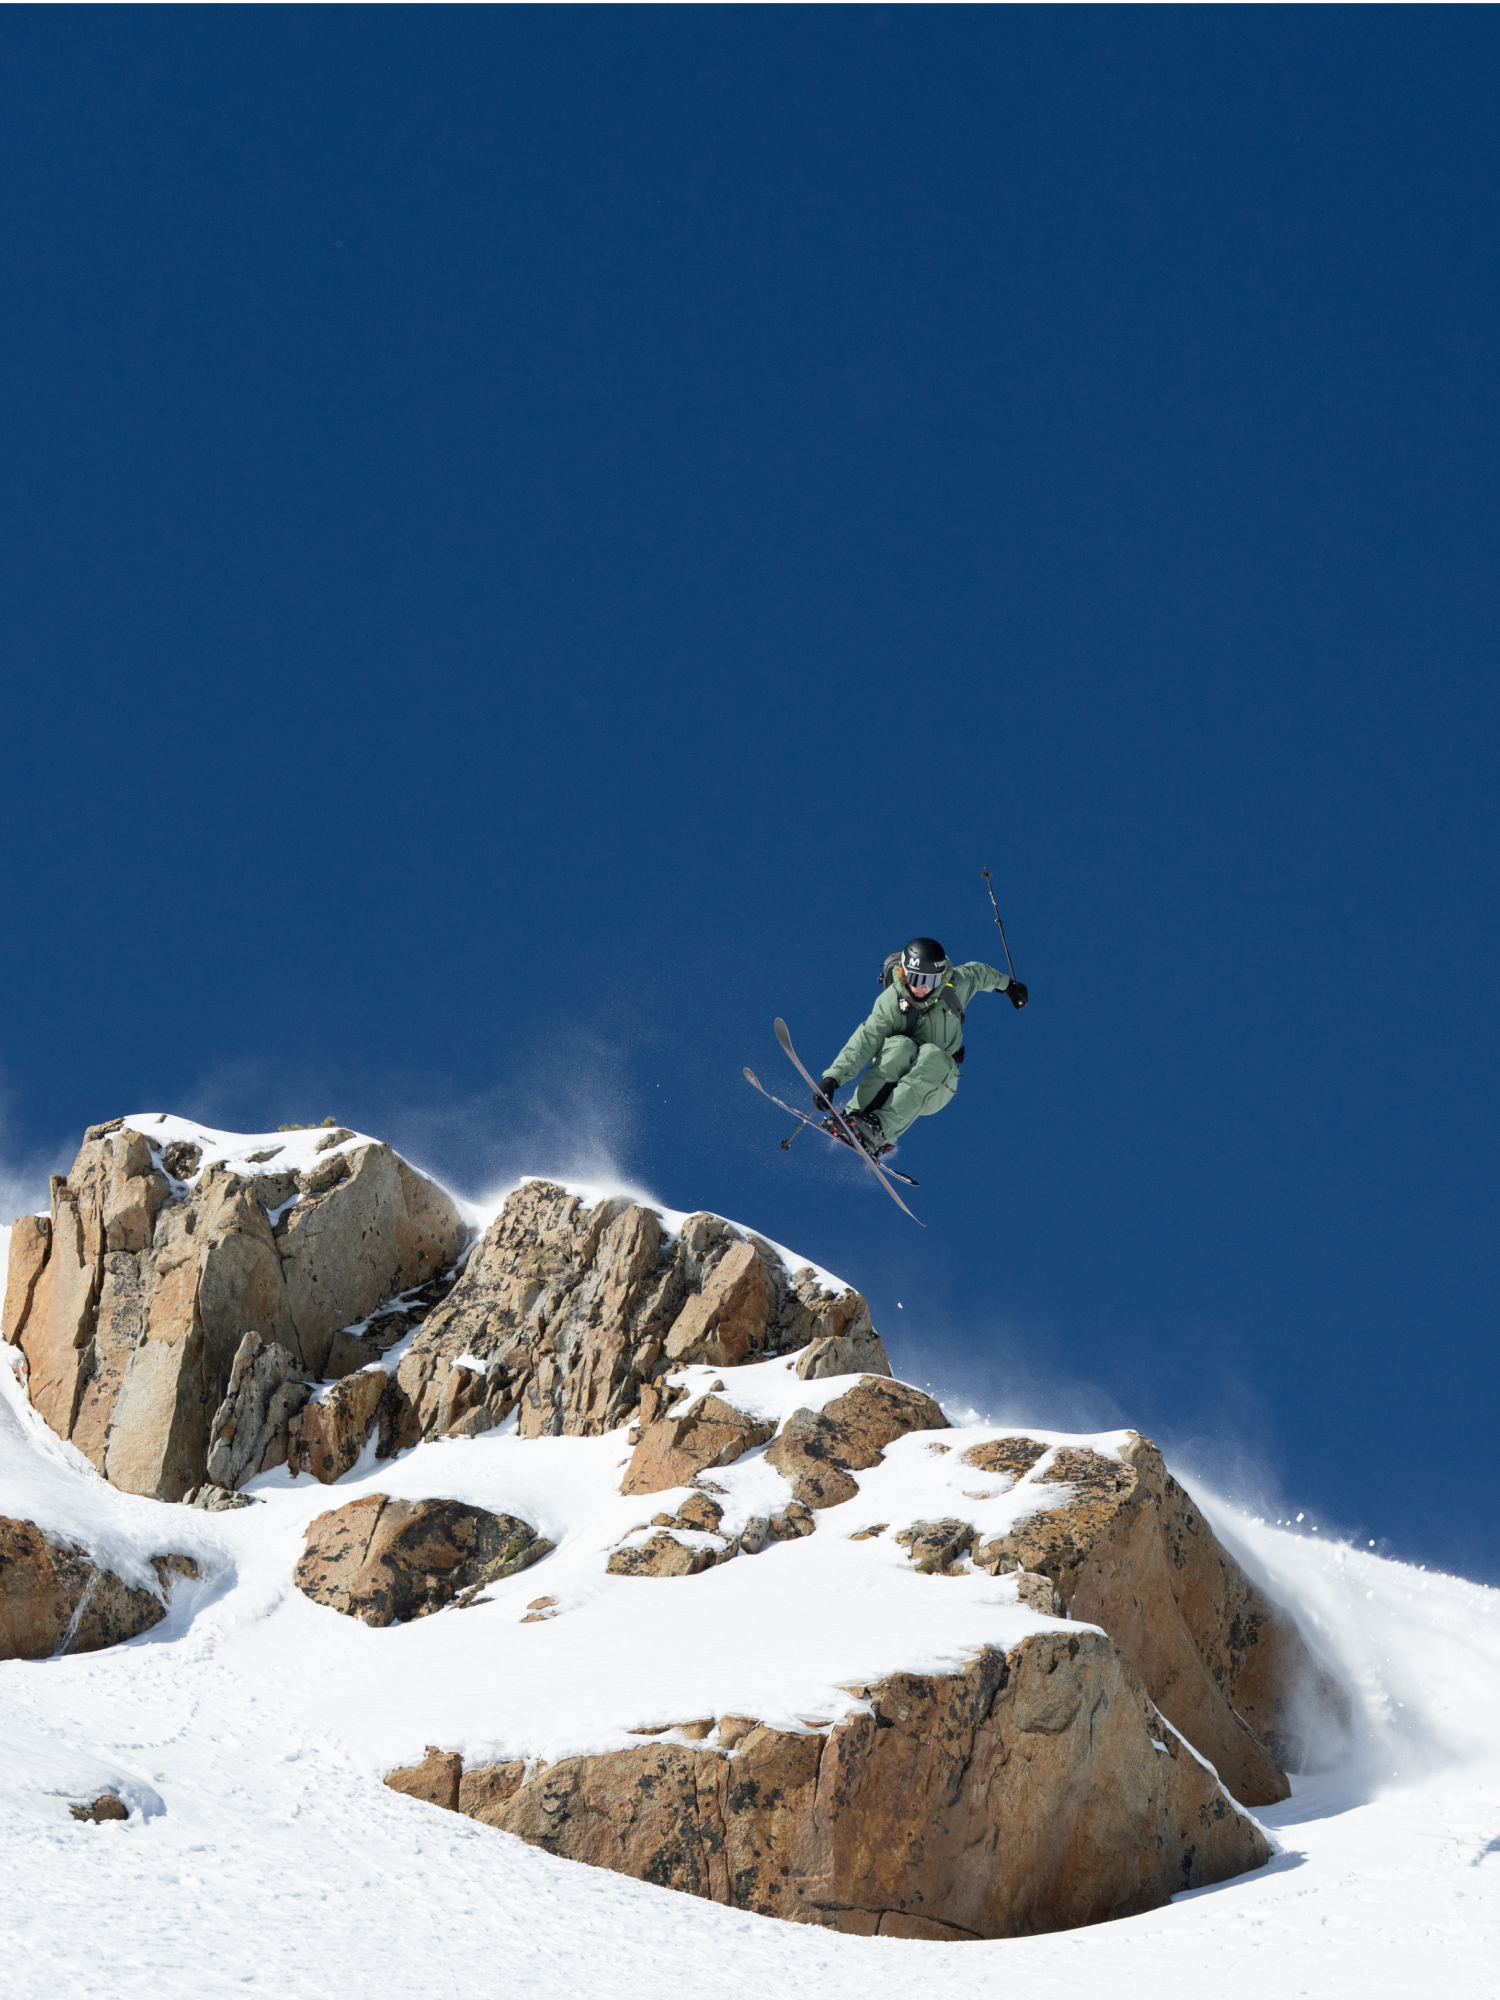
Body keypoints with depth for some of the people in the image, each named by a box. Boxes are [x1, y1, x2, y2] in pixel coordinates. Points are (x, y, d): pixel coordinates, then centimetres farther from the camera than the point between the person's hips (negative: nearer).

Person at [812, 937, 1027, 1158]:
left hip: (934, 1084, 1)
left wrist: (1006, 984, 35)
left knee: (932, 1054, -35)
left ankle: (881, 1129, -52)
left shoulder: (956, 985, -9)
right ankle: (853, 1116, -43)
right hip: (890, 1078, -1)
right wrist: (832, 1078, -38)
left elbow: (978, 973, 14)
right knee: (901, 1045, -36)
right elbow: (864, 1041, -25)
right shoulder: (890, 1002, -17)